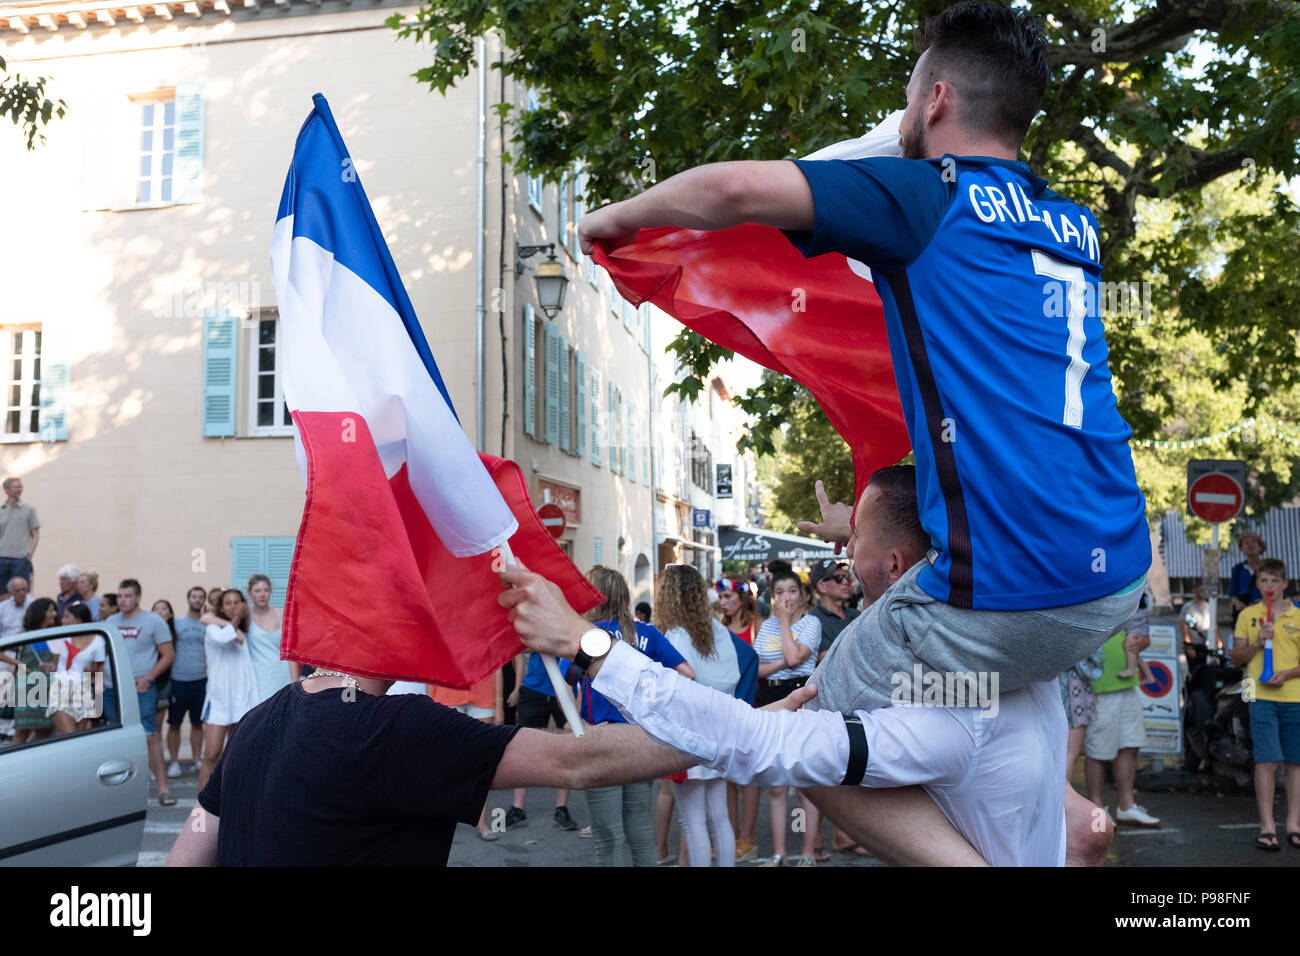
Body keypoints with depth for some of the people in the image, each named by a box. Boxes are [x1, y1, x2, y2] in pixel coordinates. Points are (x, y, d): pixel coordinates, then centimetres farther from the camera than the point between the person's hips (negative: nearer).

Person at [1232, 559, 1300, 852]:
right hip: (1261, 696, -1)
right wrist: (1257, 643, -8)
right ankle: (1267, 825, -3)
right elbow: (1236, 659, 8)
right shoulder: (1248, 616, 8)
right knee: (1265, 760, -6)